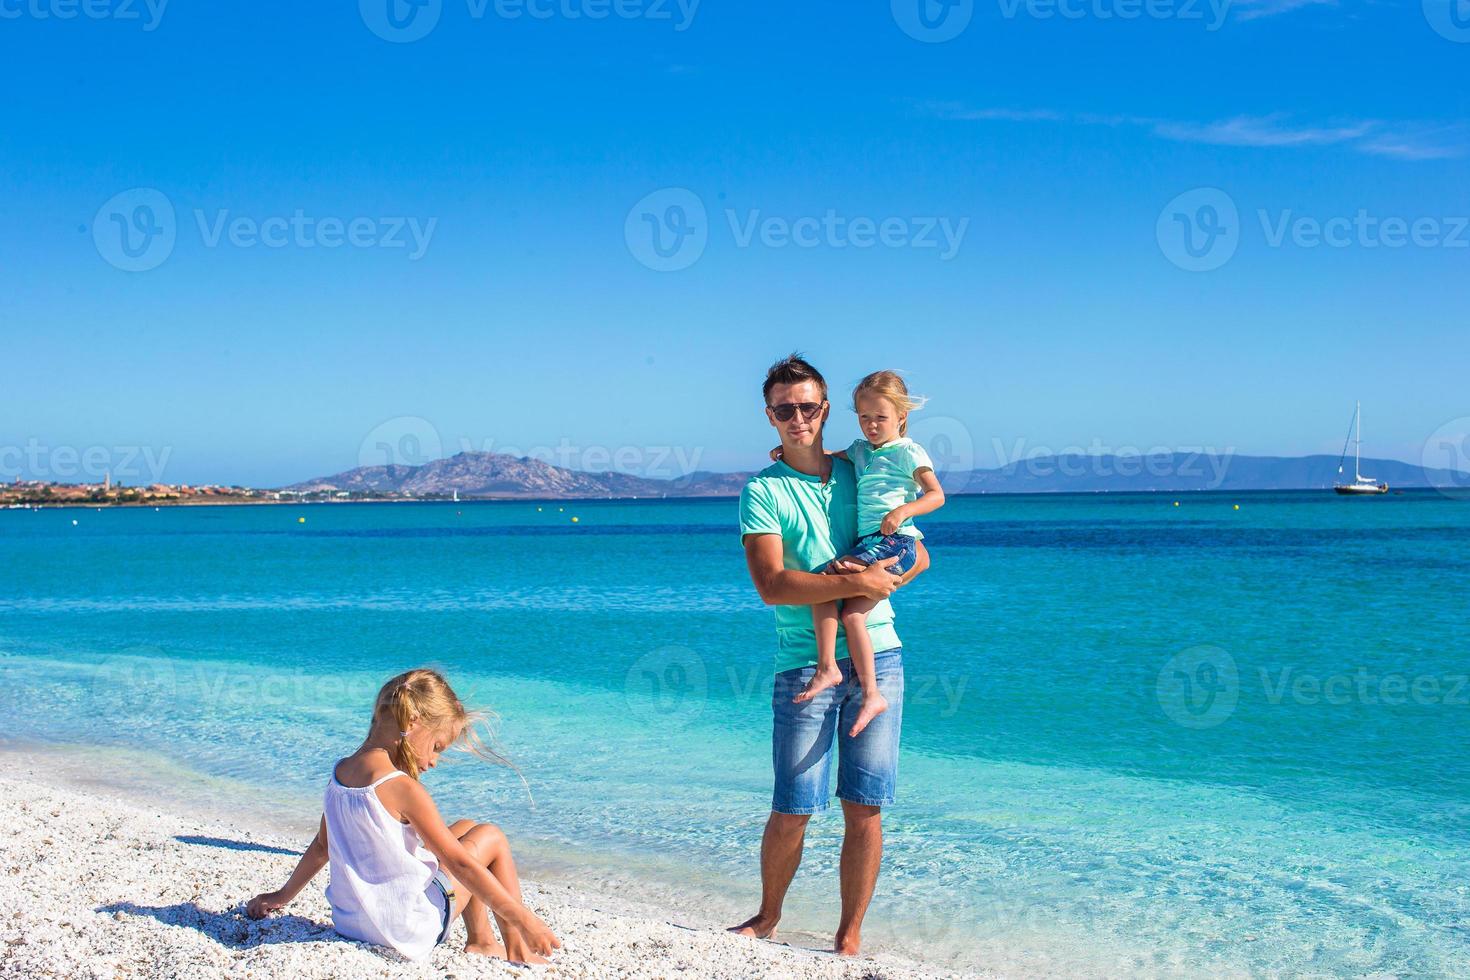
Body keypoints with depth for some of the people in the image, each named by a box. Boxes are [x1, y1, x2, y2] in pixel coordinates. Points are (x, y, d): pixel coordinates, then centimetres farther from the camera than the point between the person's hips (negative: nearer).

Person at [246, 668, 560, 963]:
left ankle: (481, 940, 24)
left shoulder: (340, 773, 1)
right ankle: (516, 951, 13)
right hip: (408, 930, -8)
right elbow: (460, 865, -19)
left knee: (465, 829, 21)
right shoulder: (402, 788, -22)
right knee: (490, 837, 8)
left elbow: (321, 847, 15)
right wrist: (524, 919, -13)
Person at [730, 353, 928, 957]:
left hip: (877, 656, 3)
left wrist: (883, 579, -7)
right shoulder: (763, 492, -1)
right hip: (805, 665, -3)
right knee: (792, 811, 0)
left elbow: (918, 554, 15)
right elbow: (771, 585, -13)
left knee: (864, 809, 3)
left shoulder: (861, 474, 13)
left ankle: (850, 936, 14)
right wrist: (858, 583, -17)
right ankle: (768, 918, 24)